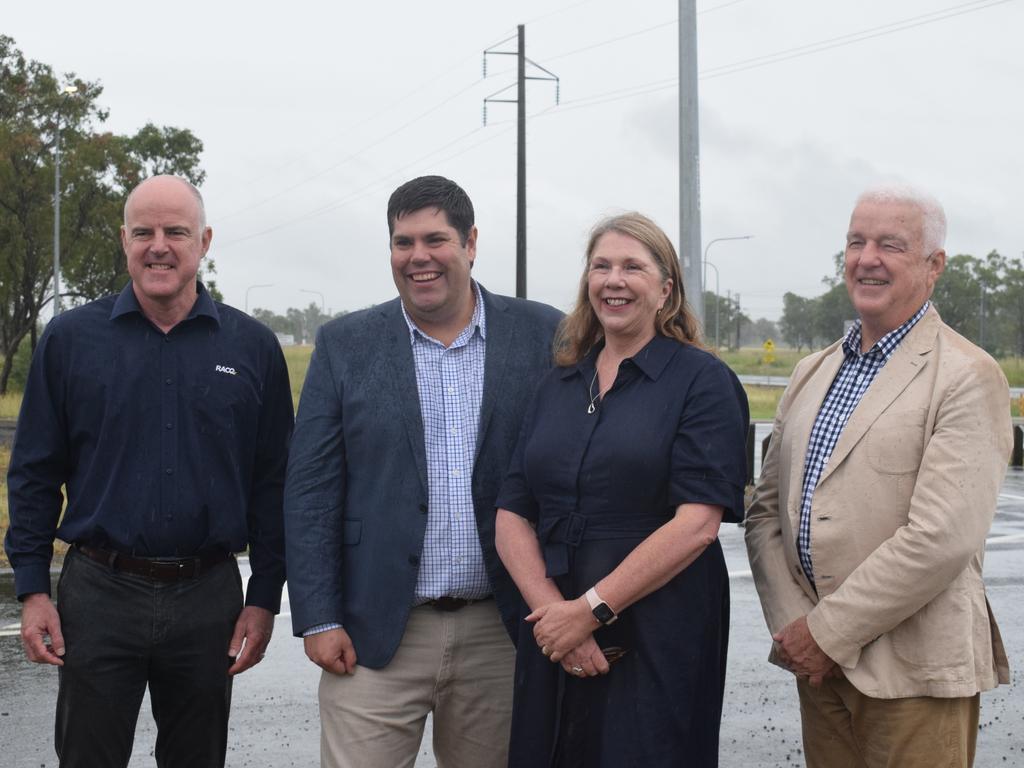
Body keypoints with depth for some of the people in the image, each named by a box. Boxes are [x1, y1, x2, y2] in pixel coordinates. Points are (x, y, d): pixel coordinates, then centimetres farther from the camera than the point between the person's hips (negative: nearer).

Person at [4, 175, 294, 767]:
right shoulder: (71, 339, 1)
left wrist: (265, 599, 1)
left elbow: (273, 483, 4)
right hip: (99, 596, -1)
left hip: (208, 600, 1)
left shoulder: (253, 347, 2)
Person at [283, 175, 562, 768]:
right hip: (377, 632, 0)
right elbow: (310, 491, 2)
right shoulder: (346, 345, 3)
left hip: (501, 634, 1)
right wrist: (319, 619, -5)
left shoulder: (543, 336, 2)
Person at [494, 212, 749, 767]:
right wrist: (550, 608, -11)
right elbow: (512, 517, 6)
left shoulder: (702, 380, -4)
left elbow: (697, 523, -14)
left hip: (660, 646, -4)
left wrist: (591, 609, -16)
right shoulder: (557, 387, 12)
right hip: (553, 641, 5)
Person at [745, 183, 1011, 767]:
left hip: (914, 674, -5)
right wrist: (792, 626, -4)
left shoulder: (968, 377, -9)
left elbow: (942, 538, -18)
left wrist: (827, 632, -14)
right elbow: (766, 510, 11)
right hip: (821, 662, 6)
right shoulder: (813, 373, 13)